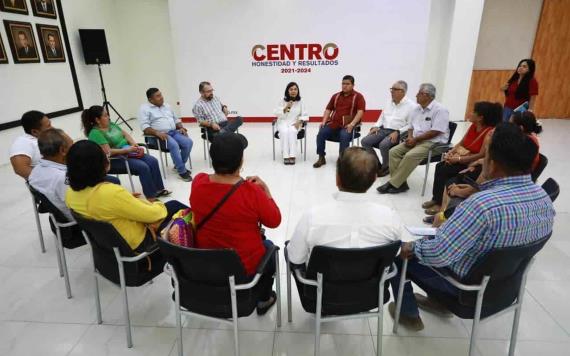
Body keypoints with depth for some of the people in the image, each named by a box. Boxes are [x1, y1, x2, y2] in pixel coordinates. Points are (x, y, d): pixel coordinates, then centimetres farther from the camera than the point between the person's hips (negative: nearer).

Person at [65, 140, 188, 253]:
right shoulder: (111, 193, -36)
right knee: (174, 206, 9)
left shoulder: (70, 193, -10)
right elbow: (152, 215, -25)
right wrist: (159, 206, -3)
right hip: (136, 243, -8)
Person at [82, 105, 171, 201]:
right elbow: (108, 152, -23)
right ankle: (151, 197, -20)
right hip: (114, 160, -8)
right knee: (143, 167, -26)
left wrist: (134, 144, -7)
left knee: (153, 161, -10)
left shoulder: (111, 124, 9)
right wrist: (128, 150, -24)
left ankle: (159, 189, -3)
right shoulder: (95, 133, -16)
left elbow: (125, 134, 11)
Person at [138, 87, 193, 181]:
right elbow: (144, 127, -11)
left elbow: (176, 119, 24)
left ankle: (179, 165, -1)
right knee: (174, 145, -35)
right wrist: (157, 133, -27)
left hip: (174, 132, 6)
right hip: (159, 136, -6)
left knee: (188, 142, -20)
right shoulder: (144, 108, -1)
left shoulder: (167, 106, 19)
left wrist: (181, 127, 3)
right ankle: (182, 171, -23)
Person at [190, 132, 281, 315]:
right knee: (268, 246, 30)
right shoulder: (251, 192, -27)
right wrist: (265, 190, -4)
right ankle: (263, 300, 44)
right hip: (244, 265, -4)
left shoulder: (198, 182, -15)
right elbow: (274, 221, -12)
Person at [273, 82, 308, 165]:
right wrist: (286, 108, -18)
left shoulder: (300, 102, 5)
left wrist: (299, 121, -13)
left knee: (292, 131, -34)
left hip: (295, 123, 0)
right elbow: (277, 113, -3)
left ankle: (292, 156, -34)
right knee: (284, 132, -33)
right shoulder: (283, 101, 2)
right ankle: (286, 156, -32)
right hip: (283, 122, 0)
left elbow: (304, 115, 6)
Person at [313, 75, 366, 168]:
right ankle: (321, 158, -8)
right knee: (321, 133, -20)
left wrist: (352, 124, -20)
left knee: (344, 136, -35)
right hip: (333, 124, 4)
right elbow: (328, 109, 18)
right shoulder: (336, 96, 21)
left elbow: (360, 112, -6)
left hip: (347, 126, -4)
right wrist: (324, 121, 1)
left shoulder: (358, 96, 6)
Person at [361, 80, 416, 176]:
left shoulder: (411, 105, -5)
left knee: (383, 145, -34)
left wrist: (397, 132, -21)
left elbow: (411, 125, -11)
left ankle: (386, 167, -6)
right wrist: (376, 126, 3)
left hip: (398, 133, -6)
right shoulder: (389, 103, 16)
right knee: (365, 141, -15)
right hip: (383, 129, 6)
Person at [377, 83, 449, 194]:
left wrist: (415, 139, -17)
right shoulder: (417, 109, 12)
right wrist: (410, 137, -6)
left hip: (433, 143, -8)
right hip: (416, 140, 8)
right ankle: (400, 183, -13)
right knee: (394, 152, -11)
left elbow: (435, 132, -20)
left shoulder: (439, 110, -12)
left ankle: (393, 184, -22)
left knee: (410, 155, -32)